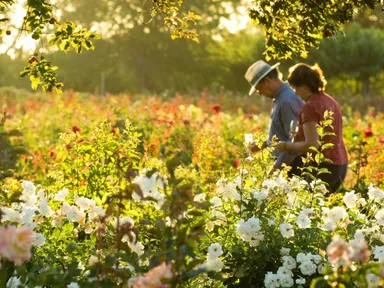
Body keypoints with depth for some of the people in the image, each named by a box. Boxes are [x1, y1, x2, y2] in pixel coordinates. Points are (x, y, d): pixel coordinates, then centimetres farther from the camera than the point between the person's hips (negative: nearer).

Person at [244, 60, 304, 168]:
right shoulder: (280, 97, 12)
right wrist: (263, 144, 13)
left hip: (288, 164, -9)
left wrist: (277, 165, -19)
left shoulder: (287, 100, -19)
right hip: (281, 161, 9)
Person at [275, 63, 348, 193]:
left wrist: (286, 146, -8)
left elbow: (312, 145, -20)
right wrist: (299, 136, 19)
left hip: (323, 167, -9)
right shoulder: (330, 101, 12)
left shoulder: (310, 107, -15)